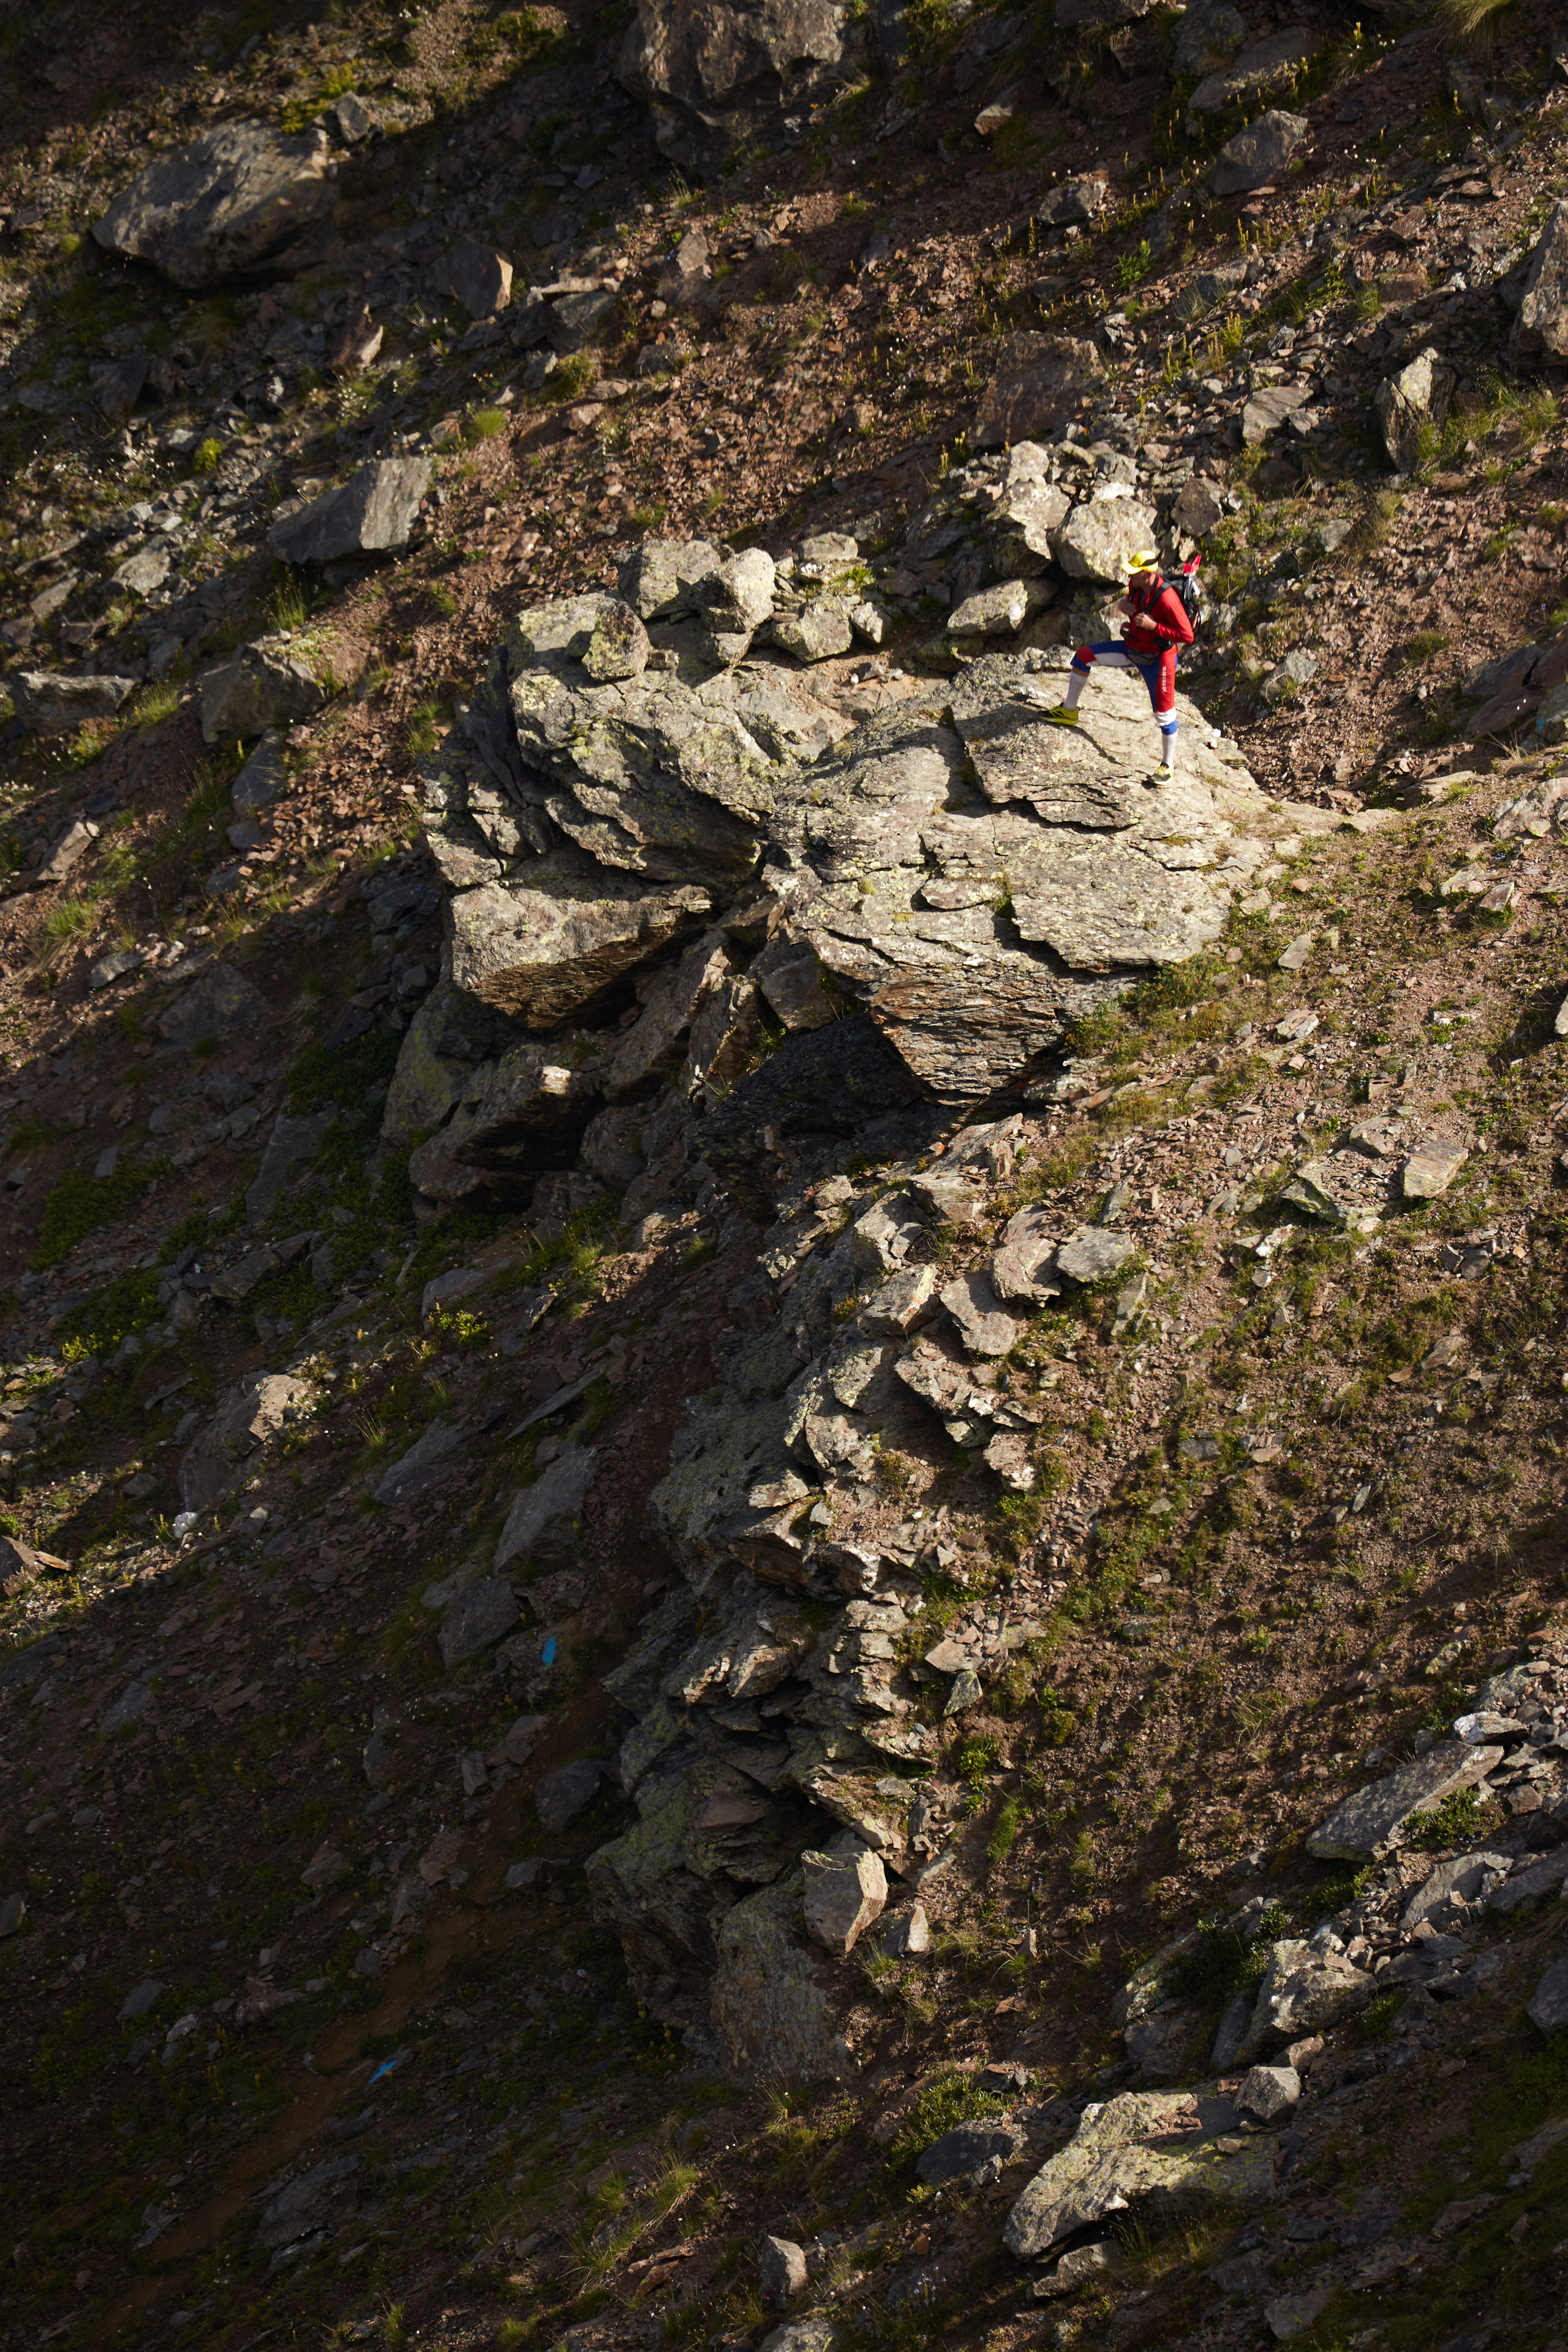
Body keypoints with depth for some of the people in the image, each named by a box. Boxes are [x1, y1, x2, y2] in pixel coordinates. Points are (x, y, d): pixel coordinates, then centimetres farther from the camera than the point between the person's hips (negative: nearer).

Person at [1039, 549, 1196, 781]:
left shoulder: (1167, 599, -32)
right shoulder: (1136, 584, -10)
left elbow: (1187, 635, -30)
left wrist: (1153, 625, -33)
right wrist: (1123, 605, -10)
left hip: (1158, 659, -8)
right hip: (1133, 649, 8)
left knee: (1164, 712, -4)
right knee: (1084, 655, 5)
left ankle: (1168, 764, 15)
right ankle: (1069, 712, 19)